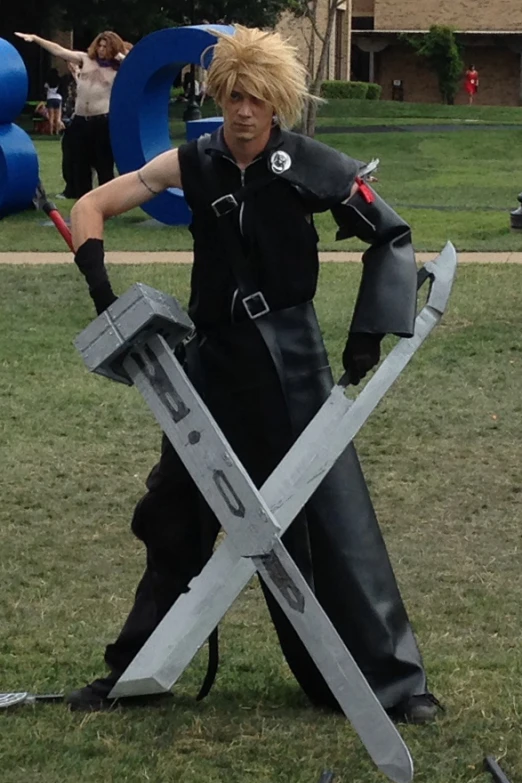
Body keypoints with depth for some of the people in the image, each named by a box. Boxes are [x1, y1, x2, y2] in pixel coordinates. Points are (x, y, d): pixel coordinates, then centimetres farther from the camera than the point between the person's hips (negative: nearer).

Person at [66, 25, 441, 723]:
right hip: (215, 357, 3)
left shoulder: (309, 165, -12)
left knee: (332, 513, -4)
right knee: (175, 514, 11)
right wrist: (102, 291, -15)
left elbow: (392, 237, -3)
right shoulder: (193, 163, -5)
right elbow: (91, 208, 0)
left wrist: (371, 329, -11)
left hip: (292, 359, -3)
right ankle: (136, 670, 26)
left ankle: (392, 678, 5)